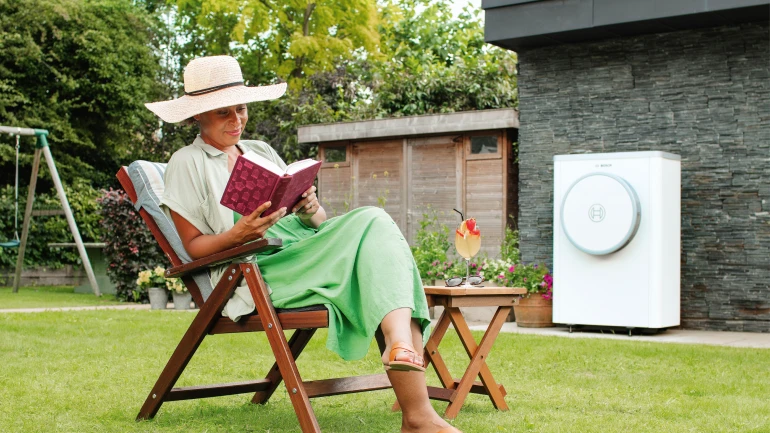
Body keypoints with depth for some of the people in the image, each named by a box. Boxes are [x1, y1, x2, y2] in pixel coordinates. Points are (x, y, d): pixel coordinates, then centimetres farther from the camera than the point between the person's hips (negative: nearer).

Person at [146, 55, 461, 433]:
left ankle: (402, 344, -47)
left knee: (373, 222, -27)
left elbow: (315, 220, 20)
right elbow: (193, 246, 1)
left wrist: (313, 211, -5)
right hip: (259, 272, -6)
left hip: (306, 248, 6)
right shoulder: (187, 164, 9)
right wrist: (238, 234, -18)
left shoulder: (261, 150, 26)